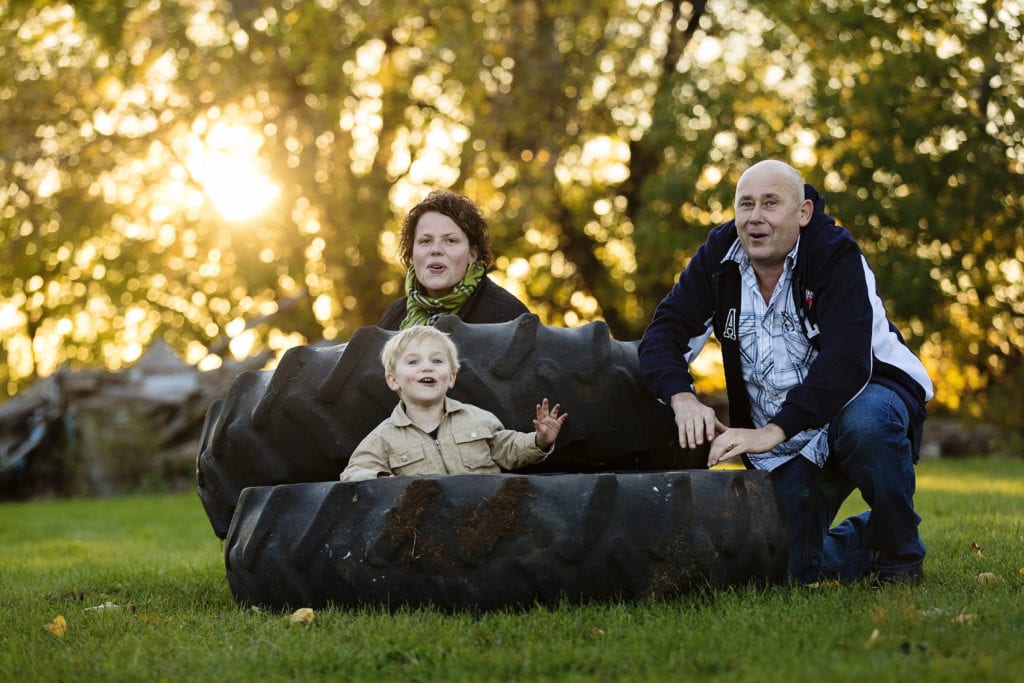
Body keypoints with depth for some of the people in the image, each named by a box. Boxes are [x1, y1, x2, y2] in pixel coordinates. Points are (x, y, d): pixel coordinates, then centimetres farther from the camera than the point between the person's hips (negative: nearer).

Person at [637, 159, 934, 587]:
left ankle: (900, 557, -13)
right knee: (797, 571, -4)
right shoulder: (718, 256, -4)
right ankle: (867, 539, 31)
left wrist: (773, 431, -41)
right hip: (789, 446, 4)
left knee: (866, 422, -39)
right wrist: (682, 397, -31)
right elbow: (663, 334, -9)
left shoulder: (835, 255, -19)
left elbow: (845, 361, -32)